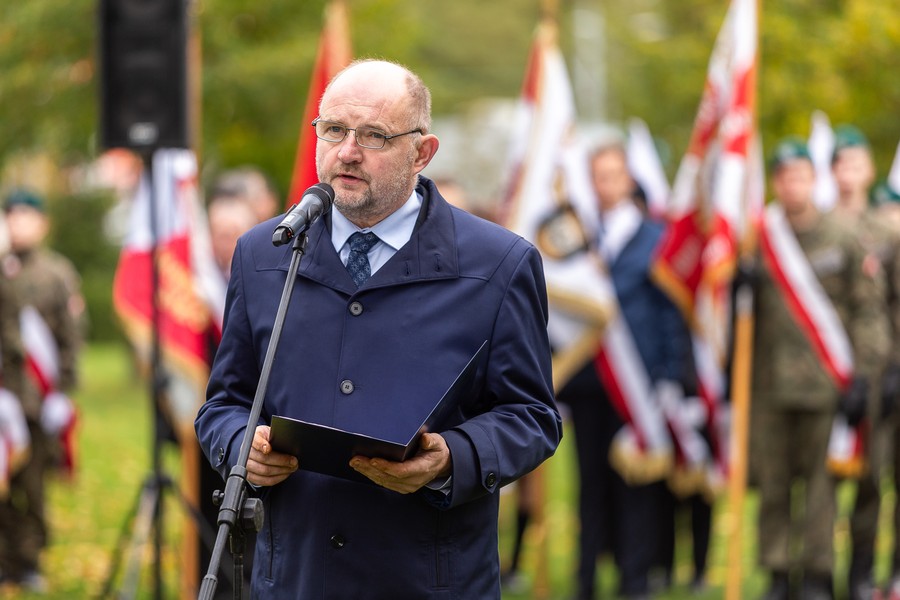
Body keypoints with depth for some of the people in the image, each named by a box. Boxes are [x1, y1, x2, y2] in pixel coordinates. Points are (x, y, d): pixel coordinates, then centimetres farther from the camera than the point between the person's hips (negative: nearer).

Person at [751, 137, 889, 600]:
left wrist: (862, 375, -3)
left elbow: (867, 308, 2)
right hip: (771, 383, 1)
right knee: (774, 481, 3)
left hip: (825, 381, -1)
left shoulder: (843, 237, 3)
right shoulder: (758, 237, 6)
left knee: (820, 479, 0)